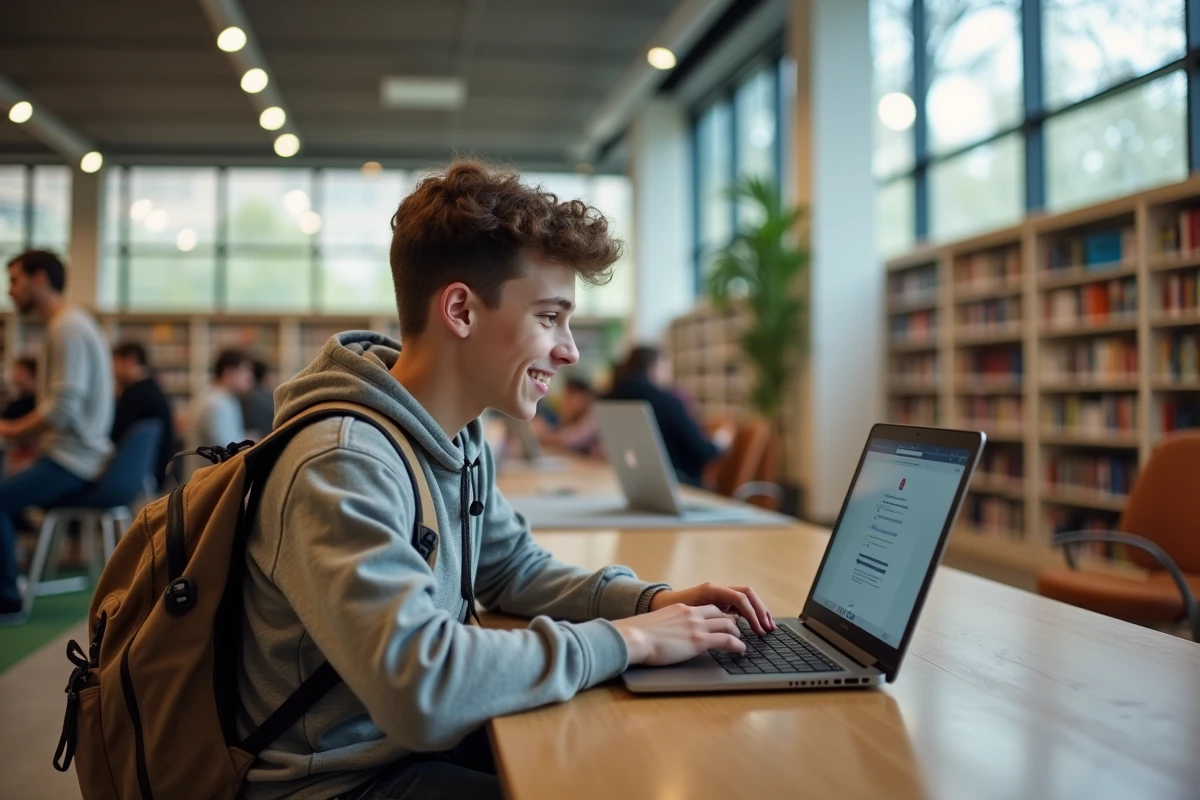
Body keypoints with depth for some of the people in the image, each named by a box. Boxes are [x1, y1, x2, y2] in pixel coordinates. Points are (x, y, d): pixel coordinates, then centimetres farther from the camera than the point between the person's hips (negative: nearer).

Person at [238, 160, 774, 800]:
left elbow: (515, 570, 14)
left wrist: (649, 601, -3)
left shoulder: (462, 437, 2)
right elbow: (418, 685, -36)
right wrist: (624, 640, -25)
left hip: (423, 740, 8)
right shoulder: (341, 465, -27)